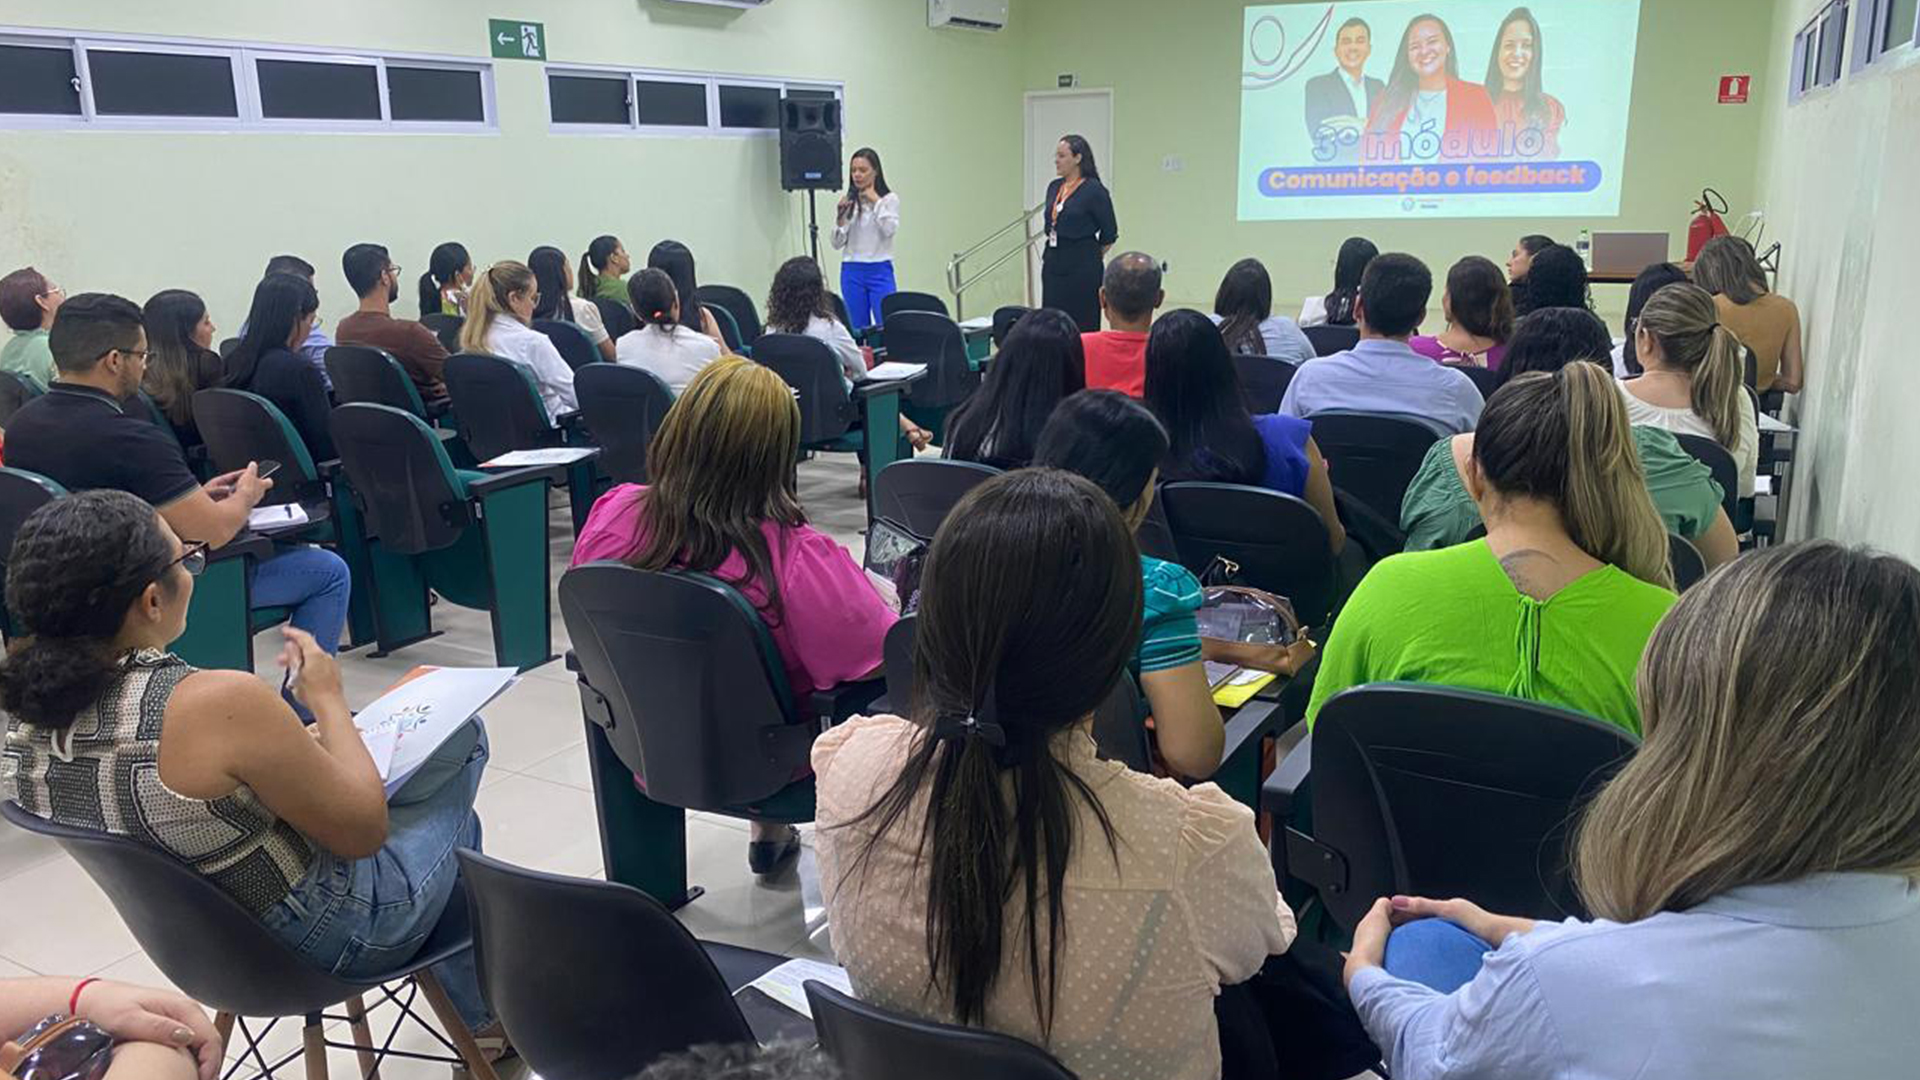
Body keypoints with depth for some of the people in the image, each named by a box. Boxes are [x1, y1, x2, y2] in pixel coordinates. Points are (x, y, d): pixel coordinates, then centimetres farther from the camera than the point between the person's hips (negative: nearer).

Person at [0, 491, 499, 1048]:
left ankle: (480, 1018, 36)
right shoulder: (220, 704, -35)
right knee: (462, 735, 14)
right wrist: (326, 699, -10)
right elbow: (365, 829, -22)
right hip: (329, 939, -7)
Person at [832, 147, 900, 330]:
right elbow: (837, 244, 4)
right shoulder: (847, 202, 7)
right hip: (851, 272, 2)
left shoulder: (890, 199, 2)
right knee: (858, 328, 5)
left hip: (880, 271, -2)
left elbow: (889, 230, -14)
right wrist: (840, 218, -11)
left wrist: (876, 201, -10)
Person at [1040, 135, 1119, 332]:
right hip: (1053, 264, 7)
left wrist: (1093, 257, 8)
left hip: (1082, 267, -7)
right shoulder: (1054, 187, 10)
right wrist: (1053, 255, 17)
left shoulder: (1094, 190, -9)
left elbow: (1110, 233, -4)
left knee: (1083, 324, -1)